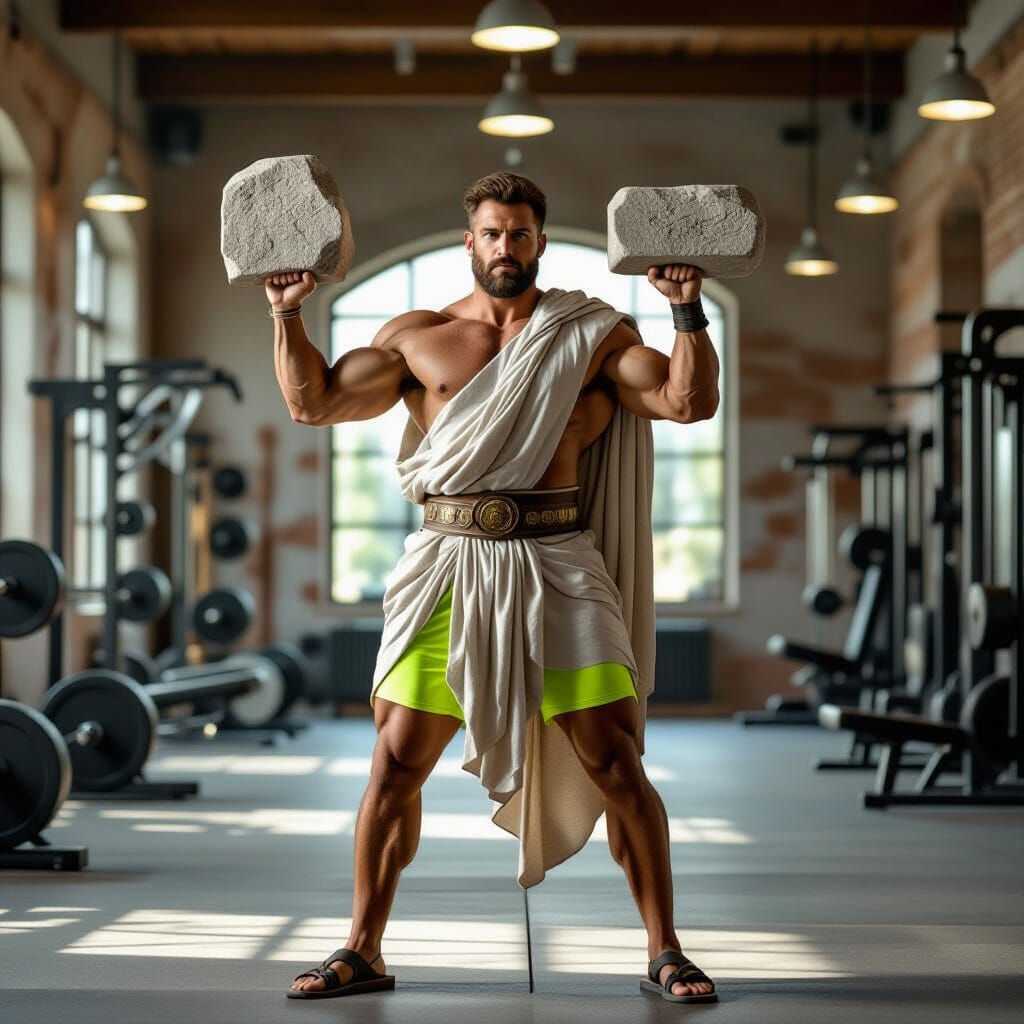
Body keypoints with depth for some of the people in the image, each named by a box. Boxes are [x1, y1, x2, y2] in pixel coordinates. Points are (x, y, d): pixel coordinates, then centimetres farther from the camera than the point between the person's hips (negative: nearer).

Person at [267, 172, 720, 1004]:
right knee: (395, 763, 1)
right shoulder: (418, 337, 14)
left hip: (555, 565, -1)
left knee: (616, 764, -3)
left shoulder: (593, 336, 9)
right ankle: (363, 952, 14)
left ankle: (665, 953, 9)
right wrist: (288, 313, 6)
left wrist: (689, 312, -10)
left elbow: (689, 402, 0)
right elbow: (314, 403, 14)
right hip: (450, 562, 1)